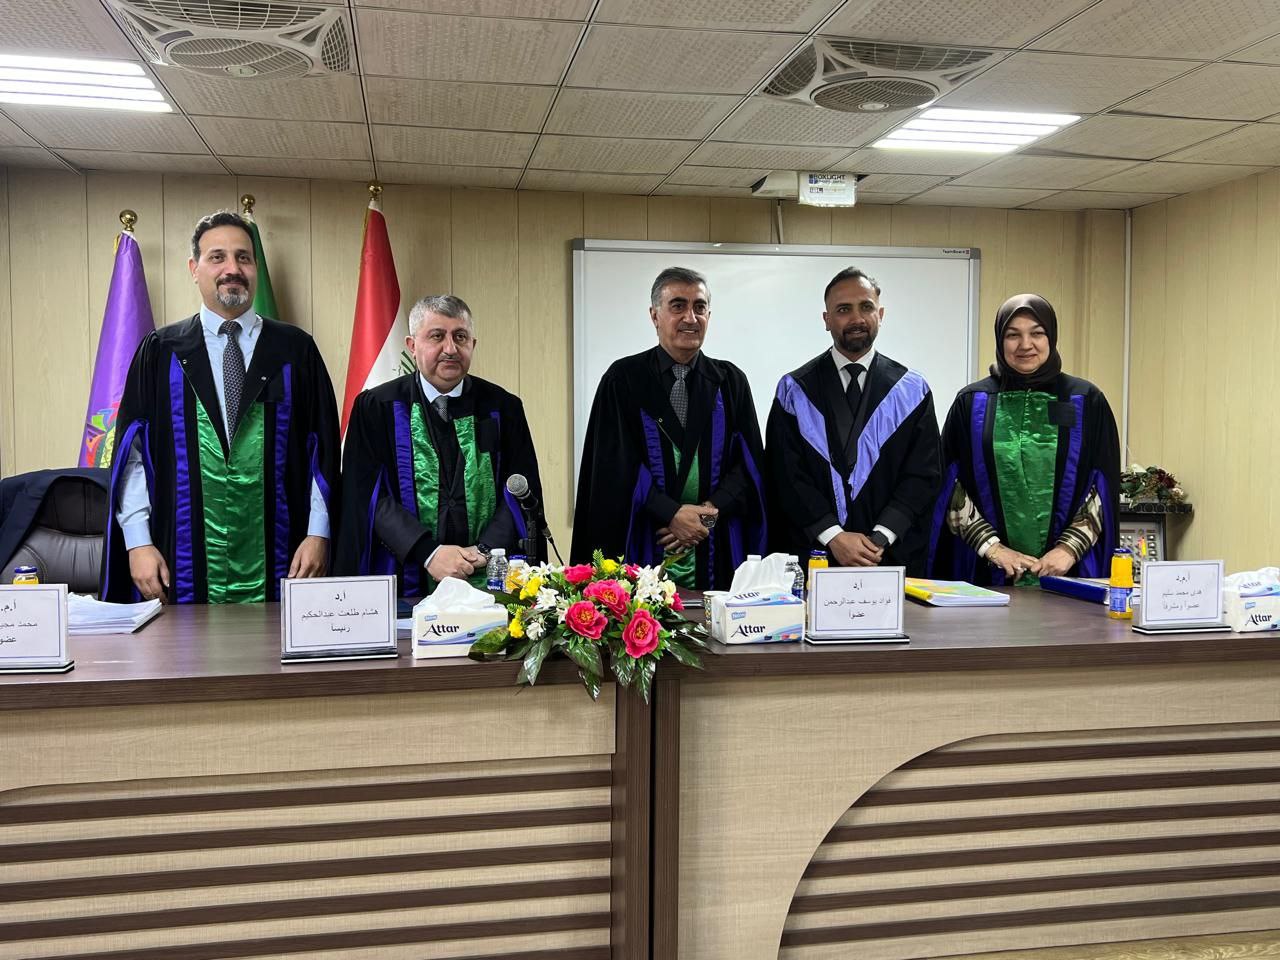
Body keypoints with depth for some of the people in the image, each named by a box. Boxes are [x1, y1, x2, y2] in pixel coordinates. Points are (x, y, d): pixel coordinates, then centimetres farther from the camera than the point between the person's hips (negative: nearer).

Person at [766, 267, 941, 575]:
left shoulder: (912, 390, 4)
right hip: (811, 554, 0)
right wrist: (833, 536, -14)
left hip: (894, 556, 1)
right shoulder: (794, 390, 2)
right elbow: (786, 474, -4)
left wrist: (881, 538, -13)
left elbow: (923, 475, -1)